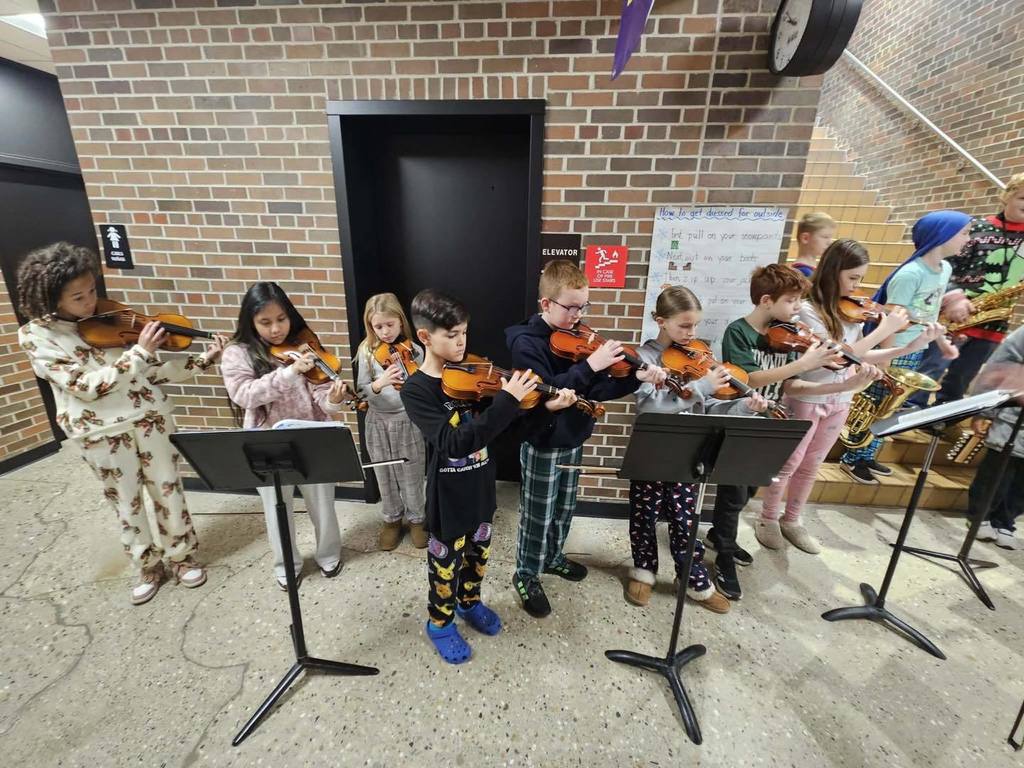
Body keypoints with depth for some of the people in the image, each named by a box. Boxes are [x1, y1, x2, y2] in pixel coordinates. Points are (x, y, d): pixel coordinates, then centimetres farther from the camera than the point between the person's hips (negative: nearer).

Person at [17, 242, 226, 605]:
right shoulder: (36, 336, -8)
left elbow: (155, 370, 1)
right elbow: (86, 386, -20)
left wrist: (204, 359, -10)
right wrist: (138, 352, -27)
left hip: (149, 415, 2)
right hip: (100, 432, -2)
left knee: (167, 490, 12)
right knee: (126, 503, 13)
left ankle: (182, 557, 31)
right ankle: (148, 568, 34)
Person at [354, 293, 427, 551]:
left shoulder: (414, 350, -8)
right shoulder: (367, 352, -4)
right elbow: (362, 391, -7)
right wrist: (378, 384, -27)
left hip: (407, 421, -1)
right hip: (378, 422, 2)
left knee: (411, 476, 11)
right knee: (385, 475, 16)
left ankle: (416, 518, 33)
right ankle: (391, 519, 37)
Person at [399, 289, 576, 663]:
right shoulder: (416, 389, -20)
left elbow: (508, 424, -2)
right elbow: (454, 443, -33)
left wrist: (547, 408, -19)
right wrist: (506, 401, -38)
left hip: (481, 486, 6)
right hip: (448, 495, -5)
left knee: (478, 554, 24)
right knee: (446, 564, 15)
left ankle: (469, 603, 51)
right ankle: (440, 622, 41)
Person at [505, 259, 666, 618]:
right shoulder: (525, 341, -19)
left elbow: (595, 389, -1)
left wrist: (638, 379, -14)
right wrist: (590, 365, -36)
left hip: (572, 439, 7)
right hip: (542, 443, -7)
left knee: (564, 508, 23)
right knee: (538, 515, 9)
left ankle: (553, 557, 47)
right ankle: (526, 576, 31)